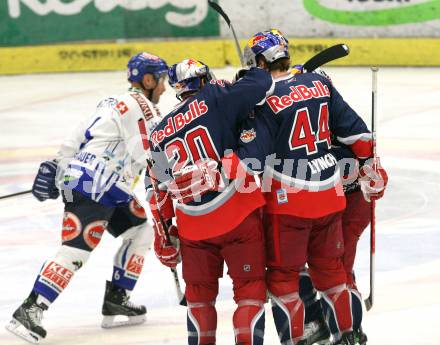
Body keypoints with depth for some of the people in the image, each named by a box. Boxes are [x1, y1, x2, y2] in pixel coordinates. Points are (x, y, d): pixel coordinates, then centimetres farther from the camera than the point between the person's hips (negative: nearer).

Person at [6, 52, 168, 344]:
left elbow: (77, 138, 19)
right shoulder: (138, 104, -11)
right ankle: (29, 312, -21)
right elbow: (147, 156, -16)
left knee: (141, 230, 17)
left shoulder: (121, 103, 20)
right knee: (76, 251, -17)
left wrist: (57, 167, 21)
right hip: (91, 187, -11)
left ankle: (116, 299, 17)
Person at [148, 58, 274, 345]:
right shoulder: (214, 98, -3)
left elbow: (160, 190, 15)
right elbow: (262, 84, -6)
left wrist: (163, 234, 22)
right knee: (250, 285, 3)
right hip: (238, 213, -4)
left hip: (193, 225, 4)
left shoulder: (159, 134, 13)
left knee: (199, 289, 20)